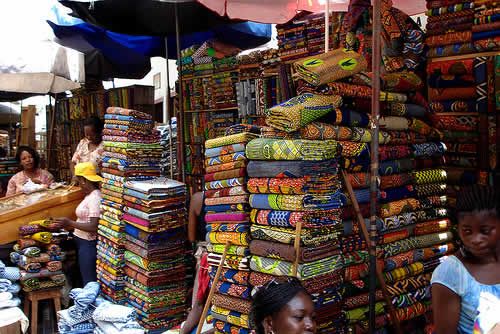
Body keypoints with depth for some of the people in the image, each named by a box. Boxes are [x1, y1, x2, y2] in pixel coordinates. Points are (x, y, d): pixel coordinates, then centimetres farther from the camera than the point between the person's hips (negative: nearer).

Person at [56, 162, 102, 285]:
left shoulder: (95, 198, -20)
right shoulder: (89, 195, 11)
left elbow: (94, 227, -25)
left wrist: (70, 223, -20)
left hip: (89, 244, -10)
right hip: (83, 242, 10)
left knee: (89, 282, -3)